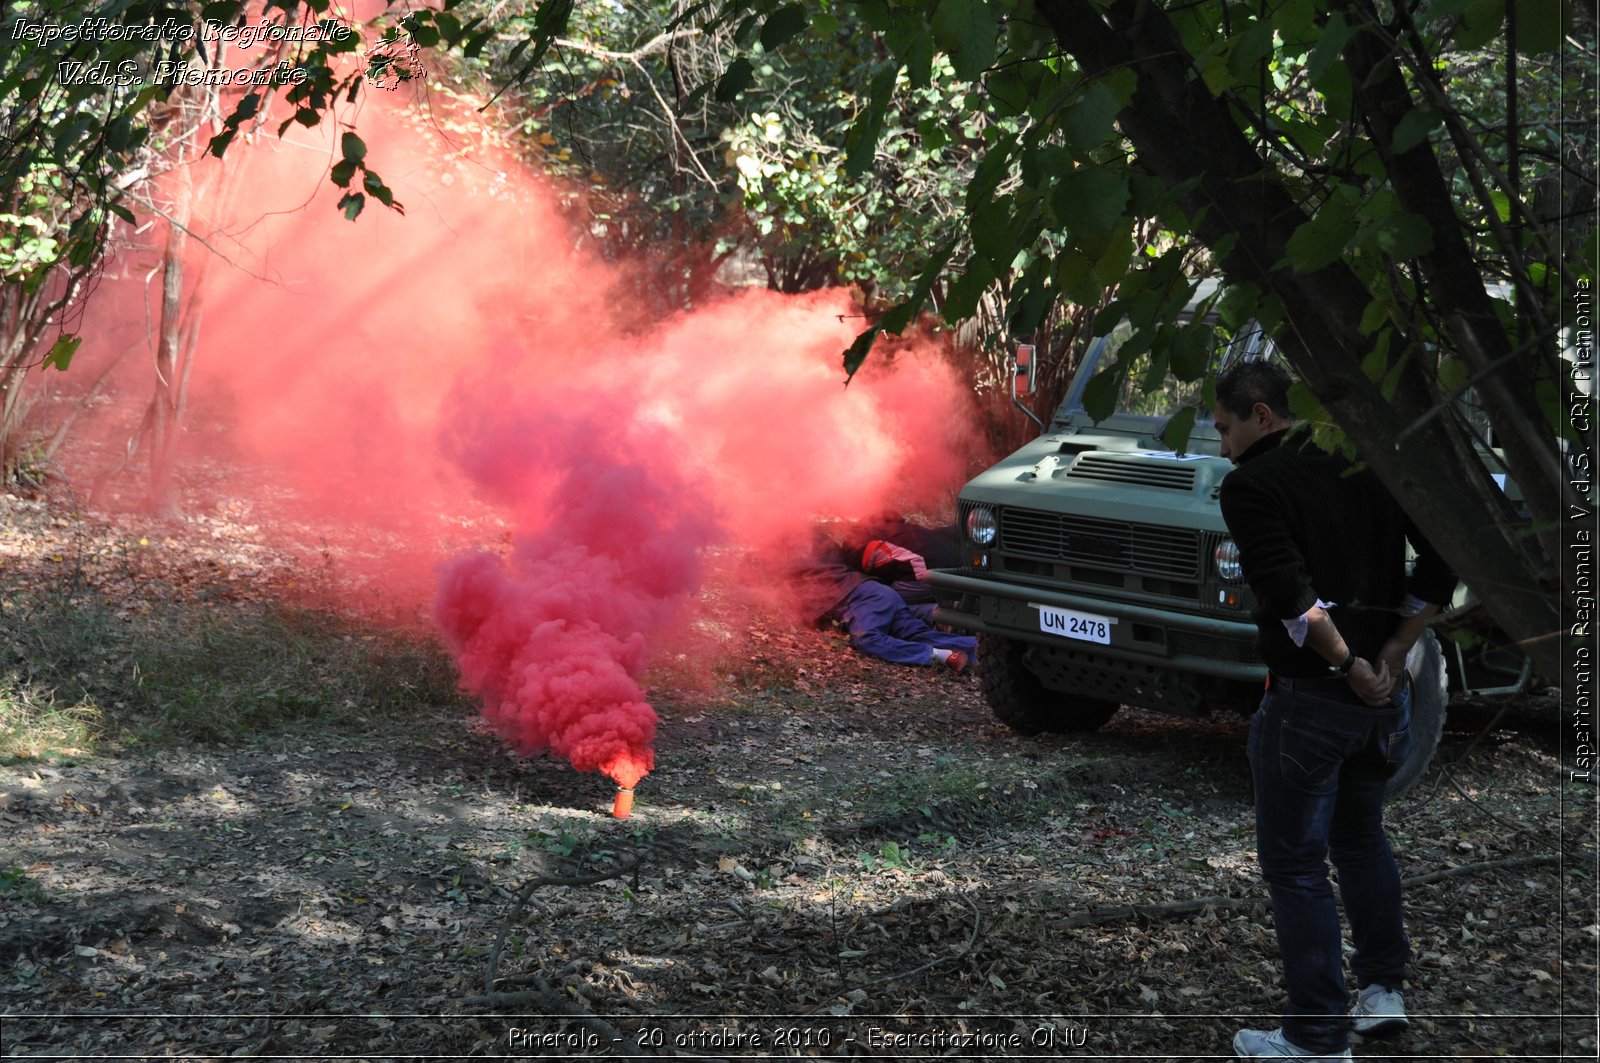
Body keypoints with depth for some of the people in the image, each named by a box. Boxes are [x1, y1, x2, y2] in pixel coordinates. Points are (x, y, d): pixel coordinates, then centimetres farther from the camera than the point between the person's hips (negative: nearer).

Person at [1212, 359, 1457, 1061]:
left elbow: (1291, 595, -24)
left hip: (1308, 700, -7)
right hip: (1387, 696, 7)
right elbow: (1442, 563, 2)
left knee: (1295, 865, 4)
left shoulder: (1252, 484, -12)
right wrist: (1392, 655, 0)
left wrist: (1345, 664, -13)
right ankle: (1383, 990, 32)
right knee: (1361, 837, 26)